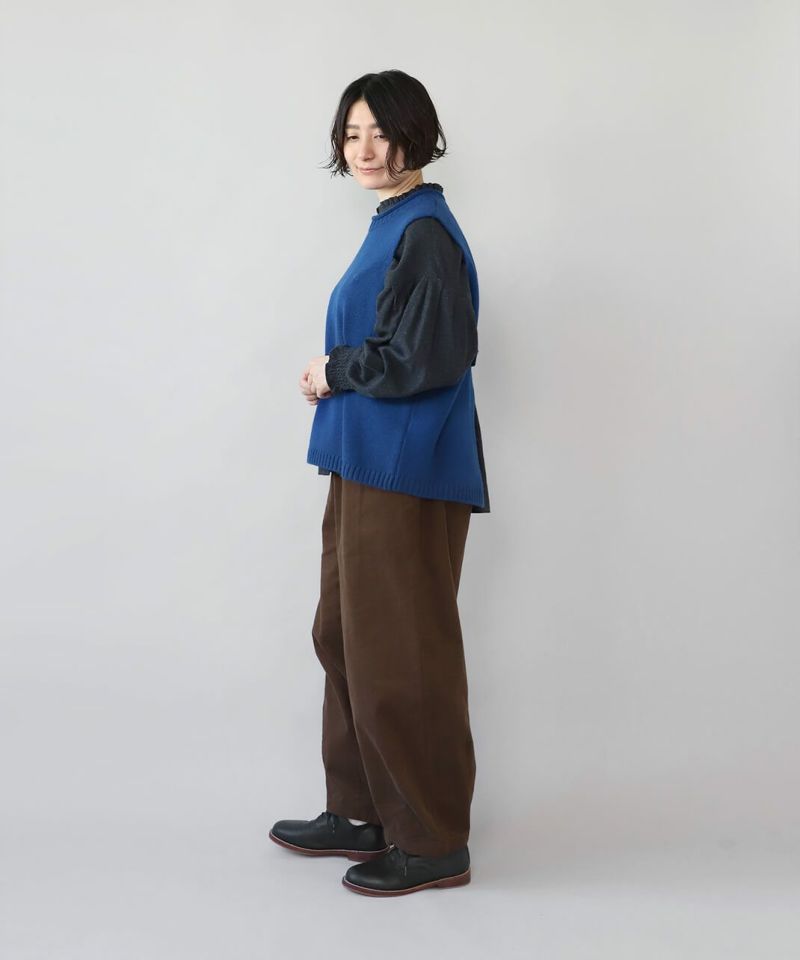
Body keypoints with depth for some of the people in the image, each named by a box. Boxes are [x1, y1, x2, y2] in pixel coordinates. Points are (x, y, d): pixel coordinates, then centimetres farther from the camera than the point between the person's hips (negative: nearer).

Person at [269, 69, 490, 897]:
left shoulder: (425, 233, -14)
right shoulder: (393, 226, 16)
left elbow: (429, 359, -22)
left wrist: (334, 373, -9)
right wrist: (334, 378, 3)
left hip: (407, 473, -10)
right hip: (368, 463, 10)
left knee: (400, 651, -1)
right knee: (345, 636, 16)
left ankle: (433, 843, 13)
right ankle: (361, 814, 30)